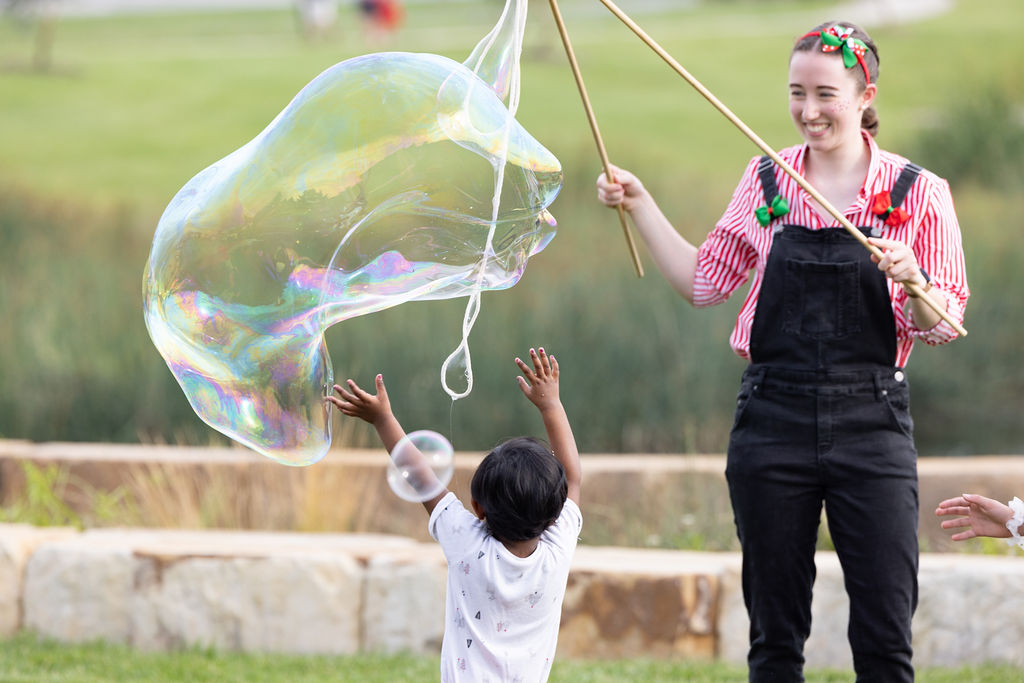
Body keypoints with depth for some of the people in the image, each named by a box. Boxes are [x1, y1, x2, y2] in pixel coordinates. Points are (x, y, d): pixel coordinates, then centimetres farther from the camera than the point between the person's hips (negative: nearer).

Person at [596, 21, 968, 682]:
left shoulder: (918, 192, 0)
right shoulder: (767, 181, 8)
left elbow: (941, 326, 1)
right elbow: (705, 281, 15)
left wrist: (912, 283, -19)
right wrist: (640, 205, 8)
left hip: (872, 425, -2)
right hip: (773, 421, 2)